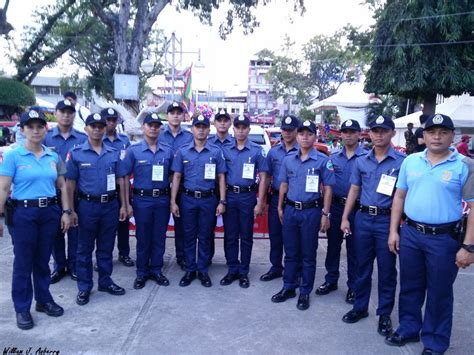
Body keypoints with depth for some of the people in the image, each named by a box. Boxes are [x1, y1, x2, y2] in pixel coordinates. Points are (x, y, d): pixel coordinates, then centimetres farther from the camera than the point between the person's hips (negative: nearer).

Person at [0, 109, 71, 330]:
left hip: (49, 212, 4)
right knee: (23, 262, 5)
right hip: (23, 213, -3)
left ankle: (44, 300, 29)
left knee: (43, 260, 14)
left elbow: (62, 187, 11)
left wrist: (66, 212, 4)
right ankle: (22, 309, 18)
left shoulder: (53, 157, 7)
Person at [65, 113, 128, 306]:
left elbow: (120, 180, 9)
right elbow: (70, 183, -2)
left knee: (106, 247, 13)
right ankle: (84, 287, 19)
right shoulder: (76, 153, -2)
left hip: (111, 205, 3)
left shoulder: (114, 153, 6)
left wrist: (123, 205, 4)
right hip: (88, 205, -2)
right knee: (85, 248, 7)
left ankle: (105, 281, 27)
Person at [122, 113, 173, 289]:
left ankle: (156, 270, 25)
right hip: (142, 200, -2)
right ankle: (141, 272, 22)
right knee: (143, 238, 8)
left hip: (162, 200, 2)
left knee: (159, 237, 10)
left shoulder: (168, 151, 4)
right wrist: (127, 203, -6)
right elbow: (125, 177, -2)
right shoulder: (133, 150, -2)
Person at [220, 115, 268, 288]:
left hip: (248, 196, -2)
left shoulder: (257, 150, -1)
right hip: (229, 195, 2)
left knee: (246, 236, 7)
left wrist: (260, 203, -7)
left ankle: (244, 272, 18)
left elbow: (262, 178, -1)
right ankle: (232, 270, 21)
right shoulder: (226, 150, 5)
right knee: (230, 235, 7)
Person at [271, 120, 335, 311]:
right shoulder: (288, 159, 6)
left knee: (308, 254, 7)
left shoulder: (323, 160, -5)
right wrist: (280, 208, 11)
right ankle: (288, 287, 26)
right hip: (290, 210, 4)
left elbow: (327, 188, -5)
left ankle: (305, 293, 19)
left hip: (311, 212, -3)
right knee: (290, 252, 13)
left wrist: (325, 214, -8)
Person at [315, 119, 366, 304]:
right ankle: (331, 280, 27)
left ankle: (353, 286, 20)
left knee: (354, 249, 7)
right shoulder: (333, 157, 7)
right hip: (335, 207, 4)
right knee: (333, 245, 12)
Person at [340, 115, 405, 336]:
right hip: (363, 218, 4)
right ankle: (360, 307, 29)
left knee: (386, 270, 7)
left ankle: (384, 314, 22)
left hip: (387, 220, -3)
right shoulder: (361, 161, 8)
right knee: (362, 267, 14)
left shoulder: (402, 161, -4)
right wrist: (345, 218, 7)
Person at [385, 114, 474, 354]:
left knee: (439, 292, 10)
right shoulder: (410, 161, 5)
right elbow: (399, 197, 10)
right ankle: (408, 329, 36)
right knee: (410, 286, 17)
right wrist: (393, 231, 6)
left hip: (444, 238, -3)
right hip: (410, 233, 4)